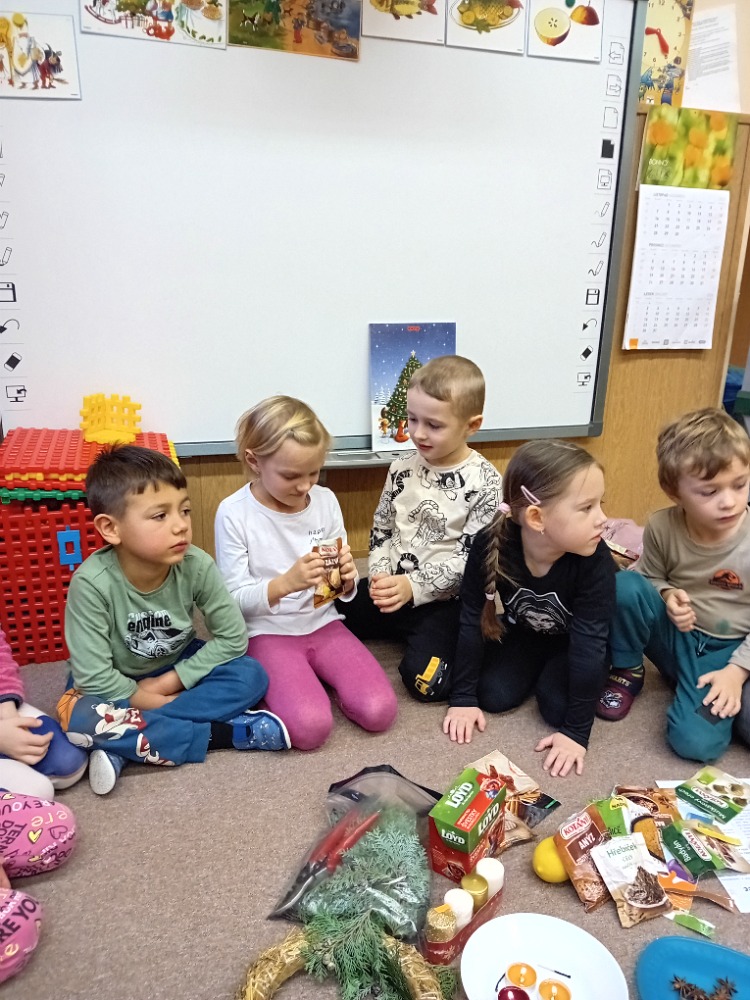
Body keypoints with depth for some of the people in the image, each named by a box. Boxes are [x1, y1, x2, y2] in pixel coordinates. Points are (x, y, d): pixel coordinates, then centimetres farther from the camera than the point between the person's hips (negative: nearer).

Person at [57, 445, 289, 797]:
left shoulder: (196, 565, -23)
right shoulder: (92, 582, -29)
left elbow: (233, 638, -15)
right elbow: (94, 678, -25)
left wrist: (168, 682, -19)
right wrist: (159, 702, -21)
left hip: (177, 671, 2)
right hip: (116, 686, -2)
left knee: (251, 676, -22)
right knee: (82, 718, -34)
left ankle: (125, 744, -23)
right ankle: (226, 733, -26)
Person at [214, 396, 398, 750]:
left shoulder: (326, 500, -1)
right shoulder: (233, 513, -13)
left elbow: (340, 589, 7)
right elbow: (233, 599, -11)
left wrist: (346, 580, -17)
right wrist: (285, 583, -29)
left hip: (322, 624, 4)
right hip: (268, 632, -3)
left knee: (378, 711, -15)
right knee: (310, 727, -25)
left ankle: (312, 674, 10)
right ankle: (270, 680, 5)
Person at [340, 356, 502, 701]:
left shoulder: (485, 483, -15)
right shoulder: (402, 467, 0)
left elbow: (471, 560, -16)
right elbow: (381, 529, 9)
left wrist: (413, 586, -25)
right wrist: (380, 575, -9)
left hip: (445, 600, -5)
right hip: (394, 589, 5)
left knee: (425, 680, -23)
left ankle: (462, 645, 7)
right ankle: (405, 632, 12)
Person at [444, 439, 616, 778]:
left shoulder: (595, 561, -36)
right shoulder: (491, 545, -33)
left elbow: (588, 642, -30)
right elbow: (472, 621, -21)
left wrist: (576, 730, -28)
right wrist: (463, 697, -16)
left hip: (573, 639, -1)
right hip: (521, 631, 2)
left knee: (558, 706, -20)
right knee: (493, 696, -13)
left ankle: (553, 672, 13)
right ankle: (535, 669, 16)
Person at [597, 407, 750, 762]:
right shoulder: (662, 527, -18)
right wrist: (667, 596, -20)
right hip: (677, 636, 2)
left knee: (697, 743, -25)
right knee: (624, 585, -28)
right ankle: (626, 671, -2)